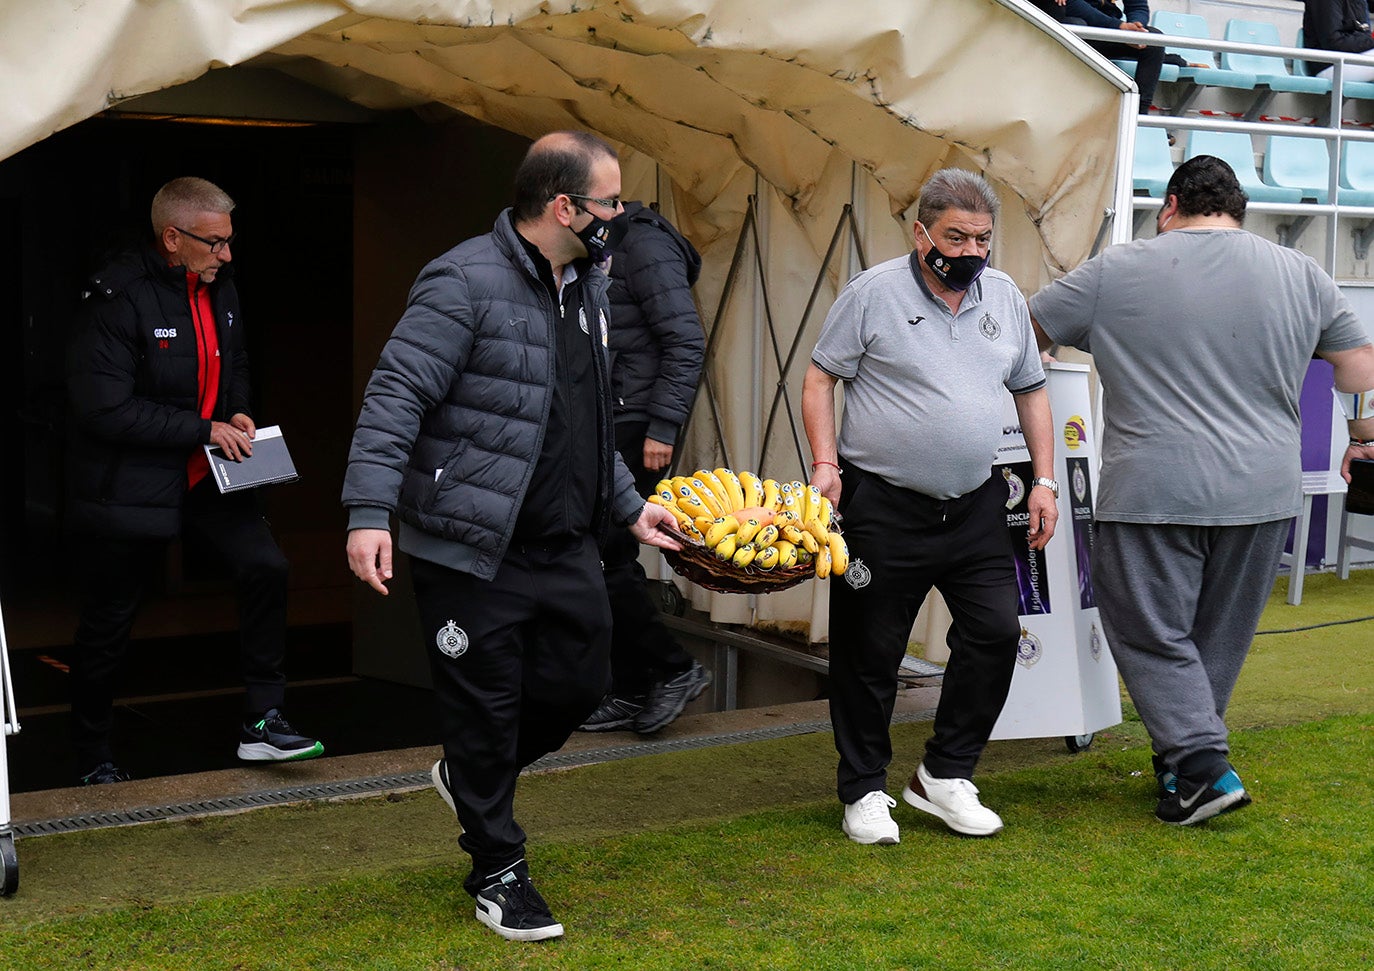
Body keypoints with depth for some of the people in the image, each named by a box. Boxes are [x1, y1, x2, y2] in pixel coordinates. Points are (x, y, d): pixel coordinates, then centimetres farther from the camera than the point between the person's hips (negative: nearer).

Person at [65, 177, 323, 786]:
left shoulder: (219, 286, 5)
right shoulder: (118, 296, -20)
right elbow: (104, 408, -24)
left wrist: (238, 414, 2)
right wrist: (204, 429, -21)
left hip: (206, 475, 7)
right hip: (129, 487, -6)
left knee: (265, 567, -8)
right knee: (107, 624, 6)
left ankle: (262, 723, 3)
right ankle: (91, 760, 24)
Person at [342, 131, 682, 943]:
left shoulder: (587, 287, 12)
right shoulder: (467, 283, -16)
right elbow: (396, 396, -20)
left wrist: (629, 505, 22)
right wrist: (370, 512, -27)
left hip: (567, 549, 8)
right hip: (473, 551, -8)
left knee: (583, 682, 12)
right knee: (486, 708, 4)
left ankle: (473, 778, 39)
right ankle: (498, 872, 21)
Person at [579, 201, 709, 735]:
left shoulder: (646, 245, -12)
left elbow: (687, 341, -18)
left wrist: (662, 428, -20)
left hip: (637, 430, -9)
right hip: (611, 430, 9)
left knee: (605, 557, -9)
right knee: (614, 561, 10)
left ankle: (674, 668, 2)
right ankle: (632, 693, 16)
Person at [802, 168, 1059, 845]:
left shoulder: (1004, 296, 9)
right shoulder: (875, 292, -6)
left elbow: (1031, 390, 18)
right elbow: (819, 378, -2)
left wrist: (1044, 480, 11)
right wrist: (826, 463, -13)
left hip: (976, 508, 5)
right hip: (883, 507, -4)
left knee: (996, 633, -1)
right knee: (869, 651, 2)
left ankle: (945, 775, 15)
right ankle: (863, 790, 17)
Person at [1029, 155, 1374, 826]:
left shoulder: (1116, 272, 0)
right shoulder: (1299, 274, 7)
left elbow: (1025, 332, 9)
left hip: (1153, 493, -3)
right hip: (1261, 493, 4)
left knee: (1152, 634, 5)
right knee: (1221, 637, 15)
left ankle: (1202, 765, -5)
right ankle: (1179, 755, 23)